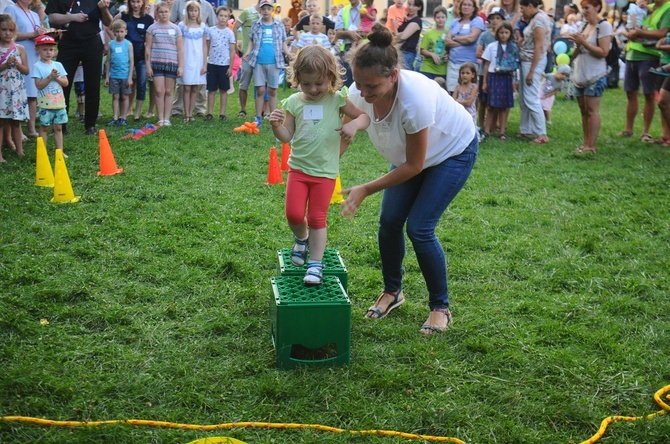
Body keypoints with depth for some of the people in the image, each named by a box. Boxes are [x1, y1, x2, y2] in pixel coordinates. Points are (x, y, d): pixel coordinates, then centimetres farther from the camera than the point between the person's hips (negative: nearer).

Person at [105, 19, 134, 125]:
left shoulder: (128, 44, 0)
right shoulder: (111, 44, 6)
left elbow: (132, 61, -1)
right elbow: (108, 61, 9)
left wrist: (130, 77, -6)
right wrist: (107, 76, 6)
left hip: (125, 75, -2)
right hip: (114, 75, 2)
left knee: (125, 97, 5)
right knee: (115, 97, 5)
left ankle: (123, 118, 13)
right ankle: (115, 118, 8)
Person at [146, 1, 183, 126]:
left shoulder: (176, 29, 7)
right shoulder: (152, 28, 5)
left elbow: (180, 49, 6)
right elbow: (148, 48, 4)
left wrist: (181, 66, 0)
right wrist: (148, 66, -1)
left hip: (172, 64, 1)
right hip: (157, 63, -1)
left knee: (168, 92, 4)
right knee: (159, 91, -4)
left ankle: (167, 119, 9)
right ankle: (160, 119, 2)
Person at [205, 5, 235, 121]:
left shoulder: (230, 33, -1)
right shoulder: (211, 30, 2)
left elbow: (232, 51, 0)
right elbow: (207, 47, 8)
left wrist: (230, 67, -5)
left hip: (224, 65, -1)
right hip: (212, 64, 1)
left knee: (223, 90, 6)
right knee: (211, 90, 4)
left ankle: (222, 113, 11)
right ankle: (209, 113, 9)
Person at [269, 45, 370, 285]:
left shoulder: (337, 100, -6)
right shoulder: (294, 102, -1)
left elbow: (365, 116, -1)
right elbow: (286, 136, -1)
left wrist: (355, 124, -23)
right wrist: (276, 126, -22)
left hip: (325, 171, -2)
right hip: (298, 167, 2)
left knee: (317, 218, 2)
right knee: (294, 214, -6)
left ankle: (315, 264, 12)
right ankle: (302, 238, 27)